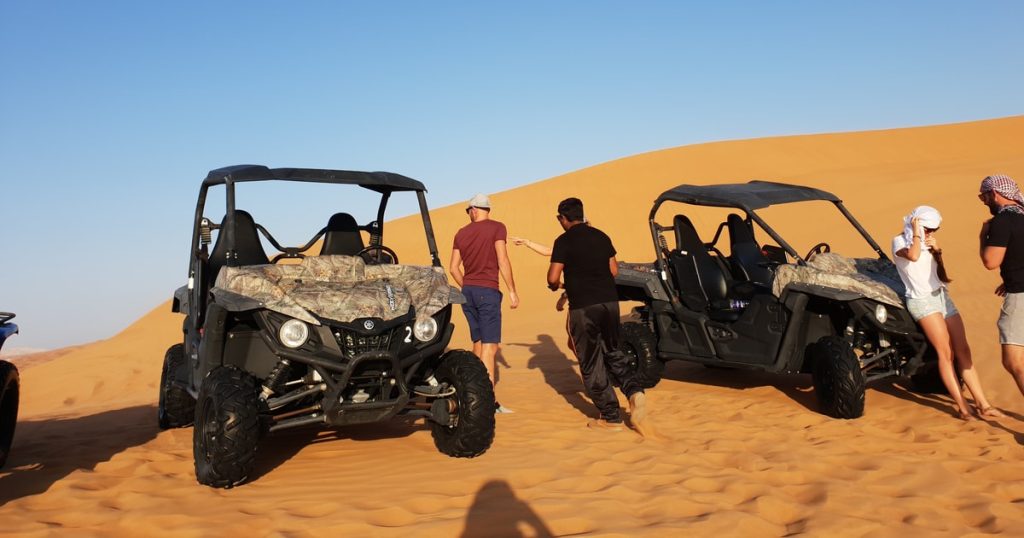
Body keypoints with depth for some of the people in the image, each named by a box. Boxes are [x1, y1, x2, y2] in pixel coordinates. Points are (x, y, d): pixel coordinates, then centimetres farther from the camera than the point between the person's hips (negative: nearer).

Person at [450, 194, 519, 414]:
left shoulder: (461, 233, 11)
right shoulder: (496, 228, -4)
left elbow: (453, 267, 10)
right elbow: (502, 260, -12)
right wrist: (512, 291, -8)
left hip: (468, 291, 6)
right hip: (488, 291, -6)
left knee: (479, 341, 19)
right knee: (490, 345, -6)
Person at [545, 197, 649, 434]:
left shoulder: (564, 241, -6)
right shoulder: (601, 236, 11)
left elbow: (553, 278, -10)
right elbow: (614, 270, 15)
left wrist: (555, 286, 12)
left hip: (583, 307, -6)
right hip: (609, 301, 6)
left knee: (591, 363, 5)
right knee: (612, 353, 22)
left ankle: (611, 418, 8)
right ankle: (634, 392, -1)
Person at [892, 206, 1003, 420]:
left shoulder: (928, 245, 18)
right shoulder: (899, 241, -2)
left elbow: (944, 277, 15)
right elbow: (913, 256, -27)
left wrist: (937, 251, 4)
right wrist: (916, 233, -11)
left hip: (942, 297, 7)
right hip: (922, 300, -7)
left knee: (963, 351, 1)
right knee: (946, 353, -15)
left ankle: (983, 404, 2)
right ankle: (962, 407, -13)